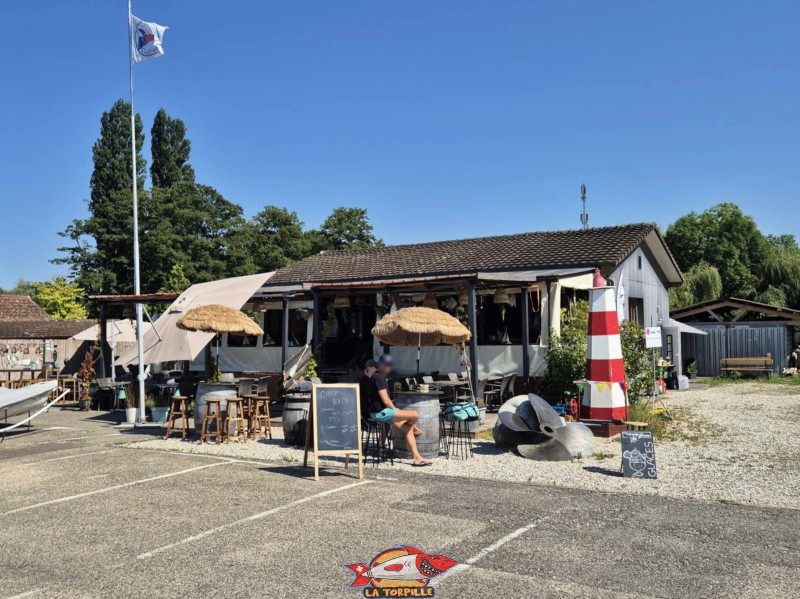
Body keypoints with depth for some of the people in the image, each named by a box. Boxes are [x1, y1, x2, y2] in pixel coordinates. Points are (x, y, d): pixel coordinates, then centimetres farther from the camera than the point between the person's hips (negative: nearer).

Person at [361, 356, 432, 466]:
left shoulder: (365, 378, 13)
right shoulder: (378, 377, -17)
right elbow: (386, 400, -19)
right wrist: (396, 410, -2)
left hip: (373, 412, 11)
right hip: (381, 412, -11)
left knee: (408, 428, 12)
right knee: (414, 415, -13)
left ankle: (417, 458, 11)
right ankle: (415, 430, 20)